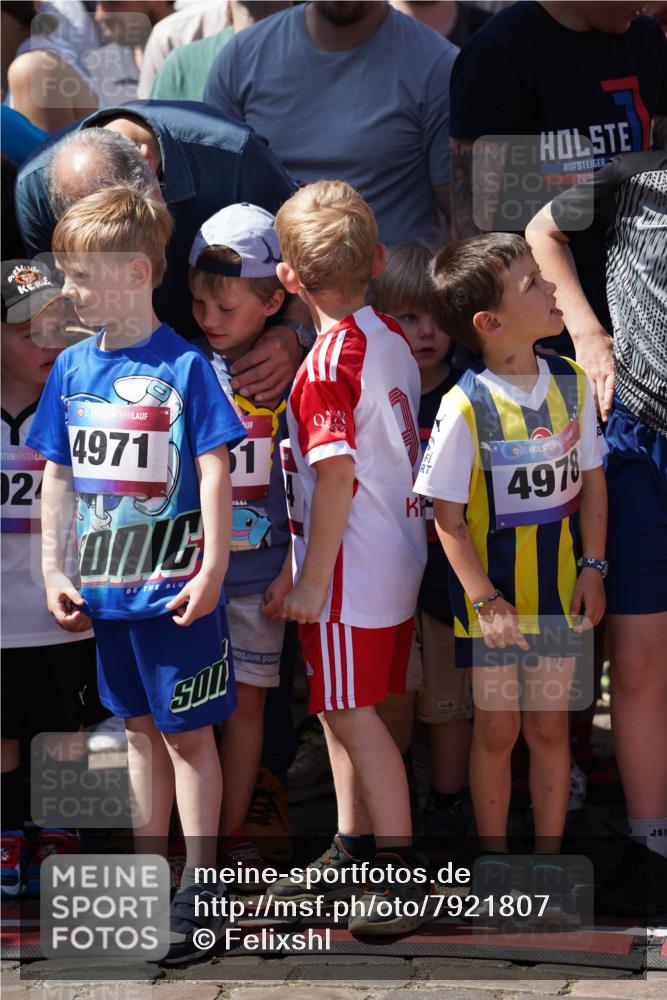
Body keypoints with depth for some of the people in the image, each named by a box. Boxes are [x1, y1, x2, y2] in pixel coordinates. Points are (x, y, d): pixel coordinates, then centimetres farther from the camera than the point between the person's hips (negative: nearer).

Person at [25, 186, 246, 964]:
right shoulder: (71, 368, 4)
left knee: (189, 733, 3)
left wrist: (212, 571, -15)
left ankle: (197, 893, 8)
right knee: (140, 730, 17)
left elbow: (214, 472, -13)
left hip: (175, 589, -6)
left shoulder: (182, 367, -13)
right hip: (104, 588, 6)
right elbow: (58, 477, 11)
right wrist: (53, 571, 8)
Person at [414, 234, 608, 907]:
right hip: (490, 594, -4)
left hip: (557, 588, 4)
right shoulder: (465, 407, -18)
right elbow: (447, 516, -14)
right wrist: (485, 601, -15)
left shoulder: (571, 383, -4)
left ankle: (548, 863, 24)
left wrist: (592, 568, -1)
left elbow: (591, 478, 5)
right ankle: (495, 869, 24)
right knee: (497, 729, 9)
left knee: (549, 727, 11)